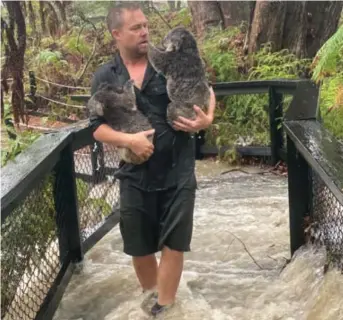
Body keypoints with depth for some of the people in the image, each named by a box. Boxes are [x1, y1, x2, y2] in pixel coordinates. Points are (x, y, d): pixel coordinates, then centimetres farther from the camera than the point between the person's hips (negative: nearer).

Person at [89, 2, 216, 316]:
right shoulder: (104, 77, -1)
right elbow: (97, 128, -2)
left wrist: (208, 118, -11)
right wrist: (129, 140, -20)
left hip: (178, 171, -1)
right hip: (135, 174, 1)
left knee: (173, 242, 4)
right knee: (139, 245, 14)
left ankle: (164, 305, 21)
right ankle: (151, 293, 40)